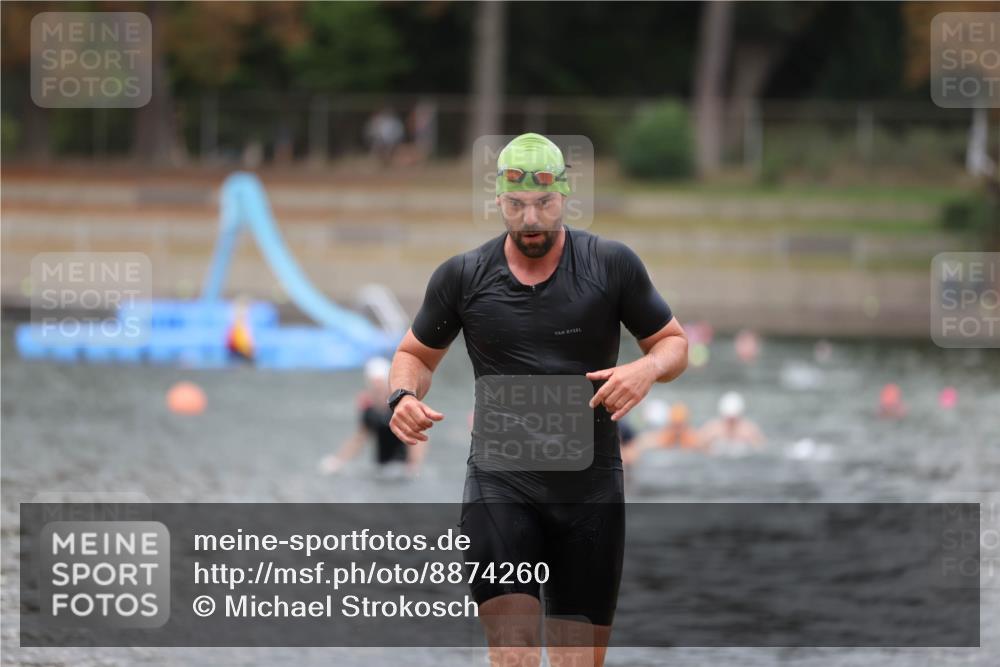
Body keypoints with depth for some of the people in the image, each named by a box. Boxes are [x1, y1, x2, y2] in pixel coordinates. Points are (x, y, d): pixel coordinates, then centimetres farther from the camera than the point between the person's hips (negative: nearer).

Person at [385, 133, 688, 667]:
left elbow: (673, 342, 8)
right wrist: (404, 396, -6)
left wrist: (647, 369, -15)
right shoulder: (462, 276, 2)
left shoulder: (613, 265, -1)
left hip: (590, 486, 1)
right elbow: (417, 353, 16)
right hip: (499, 480, -1)